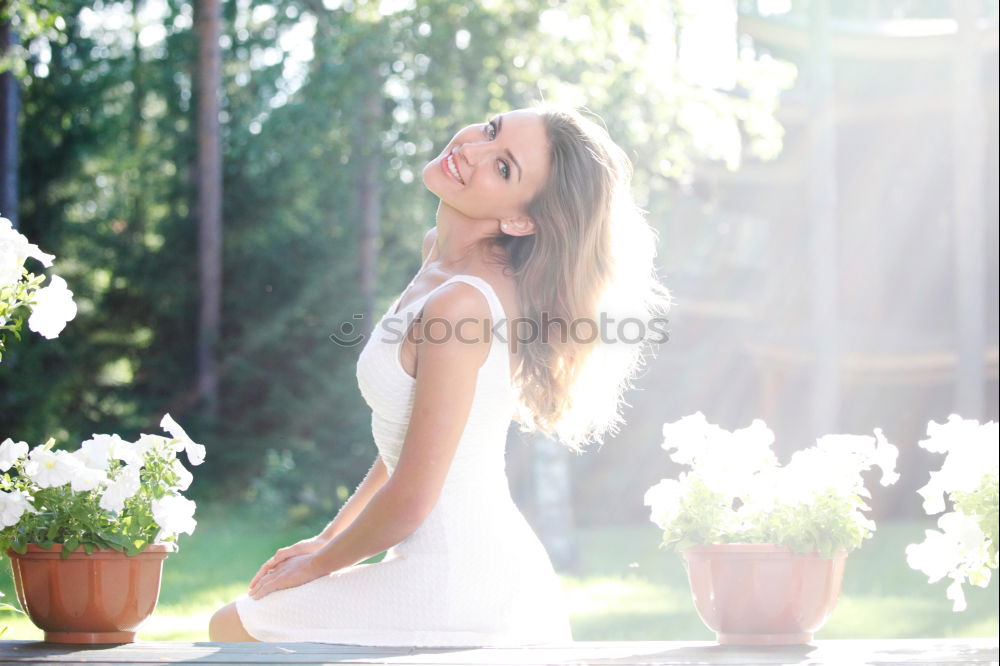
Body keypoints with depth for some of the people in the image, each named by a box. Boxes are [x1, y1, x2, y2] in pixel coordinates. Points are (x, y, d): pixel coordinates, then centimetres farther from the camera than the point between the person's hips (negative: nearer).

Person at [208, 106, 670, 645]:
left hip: (458, 594, -9)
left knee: (233, 628, 6)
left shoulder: (461, 304, -23)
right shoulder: (440, 253, 6)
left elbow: (411, 499, -19)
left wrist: (317, 565, -3)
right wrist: (328, 538, 16)